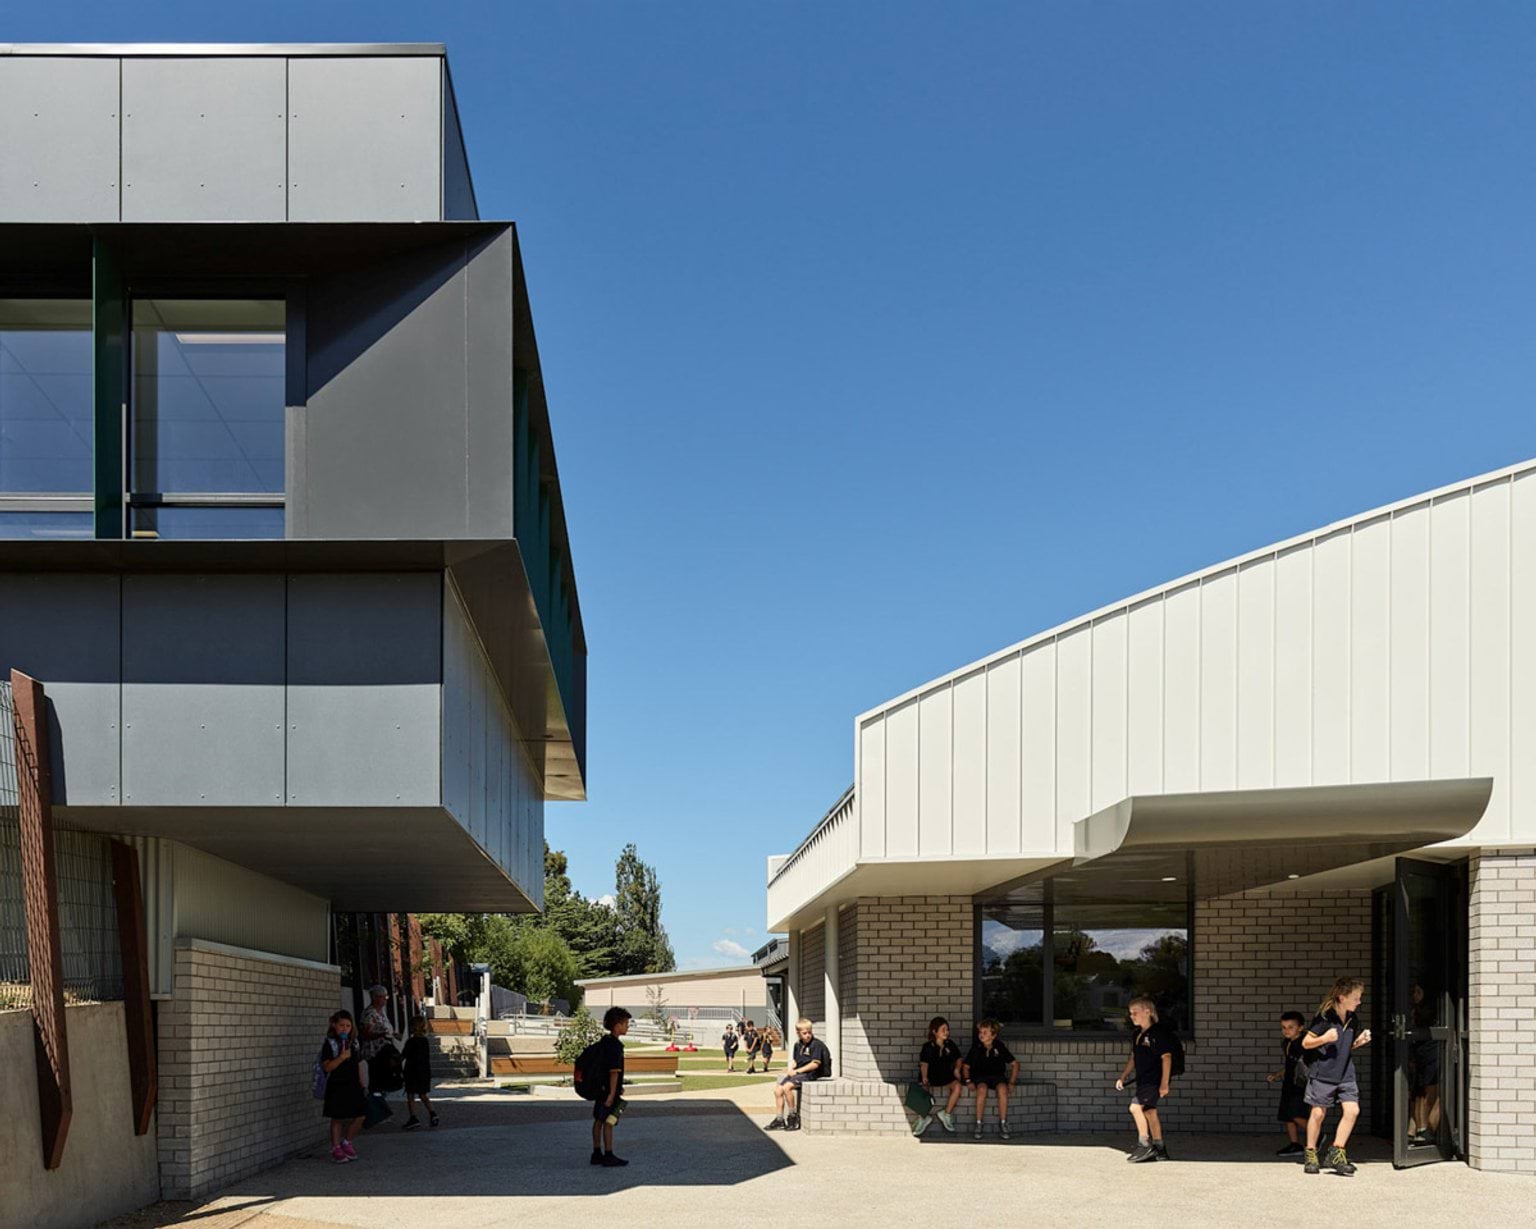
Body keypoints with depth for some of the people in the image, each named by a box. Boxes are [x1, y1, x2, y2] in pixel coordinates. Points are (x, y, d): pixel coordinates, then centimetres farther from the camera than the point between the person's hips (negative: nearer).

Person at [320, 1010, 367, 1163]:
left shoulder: (354, 1043, 11)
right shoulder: (330, 1044, -7)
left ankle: (347, 1142, 23)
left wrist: (362, 1085, 13)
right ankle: (336, 1148, 15)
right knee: (337, 1119, 2)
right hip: (336, 1086, -5)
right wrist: (342, 1057, -26)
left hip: (353, 1086, 5)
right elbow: (326, 1067, -16)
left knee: (359, 1117, 2)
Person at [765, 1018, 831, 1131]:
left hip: (810, 1074, -8)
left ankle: (793, 1116, -14)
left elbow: (815, 1064, -18)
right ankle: (779, 1119, 4)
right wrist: (791, 1070, -1)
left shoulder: (816, 1044, -11)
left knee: (787, 1087, -27)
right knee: (777, 1090, -2)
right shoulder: (798, 1045, 13)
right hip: (797, 1074, 8)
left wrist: (797, 1071, -15)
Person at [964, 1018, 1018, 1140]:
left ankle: (1002, 1125, -24)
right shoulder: (976, 1048, 5)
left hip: (997, 1076, 0)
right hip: (980, 1076, 0)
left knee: (1002, 1089, -35)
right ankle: (978, 1125, -29)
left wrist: (1011, 1082, 0)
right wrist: (968, 1081, -5)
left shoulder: (999, 1047, 3)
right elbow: (966, 1066, 11)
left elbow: (1015, 1064, 9)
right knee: (982, 1089, -36)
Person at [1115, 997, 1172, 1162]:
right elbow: (1133, 1058, 23)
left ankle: (1144, 1144, -11)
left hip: (1154, 1081, -9)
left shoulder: (1158, 1032, -12)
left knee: (1136, 1107, -19)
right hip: (1143, 1081, 9)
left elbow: (1166, 1057, -15)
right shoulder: (1136, 1035, 14)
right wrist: (1123, 1077, 16)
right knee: (1149, 1112, 13)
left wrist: (1164, 1083, -19)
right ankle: (1159, 1149, 23)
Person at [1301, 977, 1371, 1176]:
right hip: (1323, 1073, -5)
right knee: (1318, 1113, 1)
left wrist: (1359, 1041, 0)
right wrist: (1324, 1038, -24)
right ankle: (1311, 1154, 15)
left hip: (1345, 1074, 5)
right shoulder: (1324, 1017, -12)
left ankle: (1336, 1153, 2)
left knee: (1352, 1110, -7)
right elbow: (1306, 1043, -8)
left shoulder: (1353, 1019, 7)